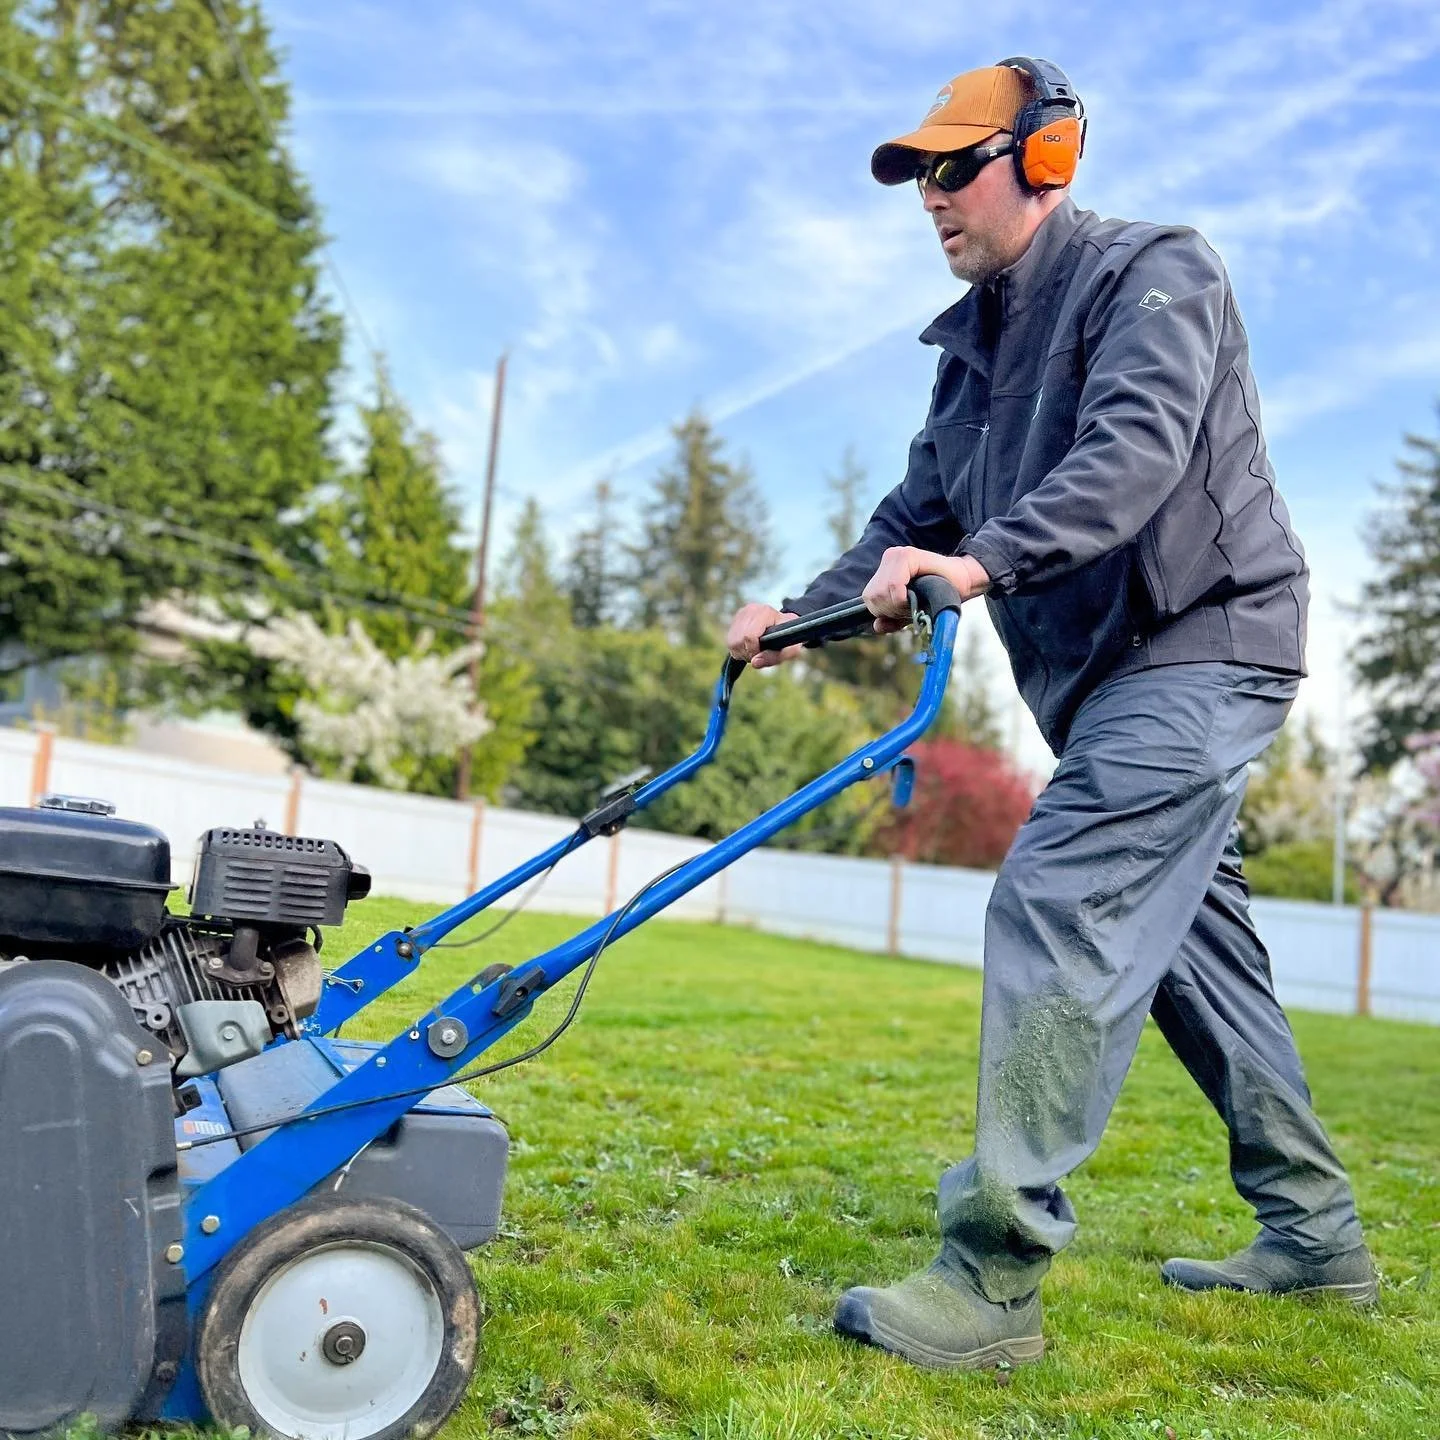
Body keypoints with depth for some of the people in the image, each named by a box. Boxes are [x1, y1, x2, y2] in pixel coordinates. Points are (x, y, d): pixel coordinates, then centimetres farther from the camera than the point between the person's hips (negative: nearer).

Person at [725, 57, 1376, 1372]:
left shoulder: (1154, 272, -8)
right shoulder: (977, 343, 17)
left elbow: (1134, 451, -26)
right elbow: (918, 517, 15)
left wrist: (984, 561, -39)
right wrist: (803, 614, 2)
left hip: (1199, 648, -9)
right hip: (1114, 673, 9)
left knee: (1058, 910, -19)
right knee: (1189, 942, 13)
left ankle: (994, 1279, -16)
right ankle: (1315, 1232, 27)